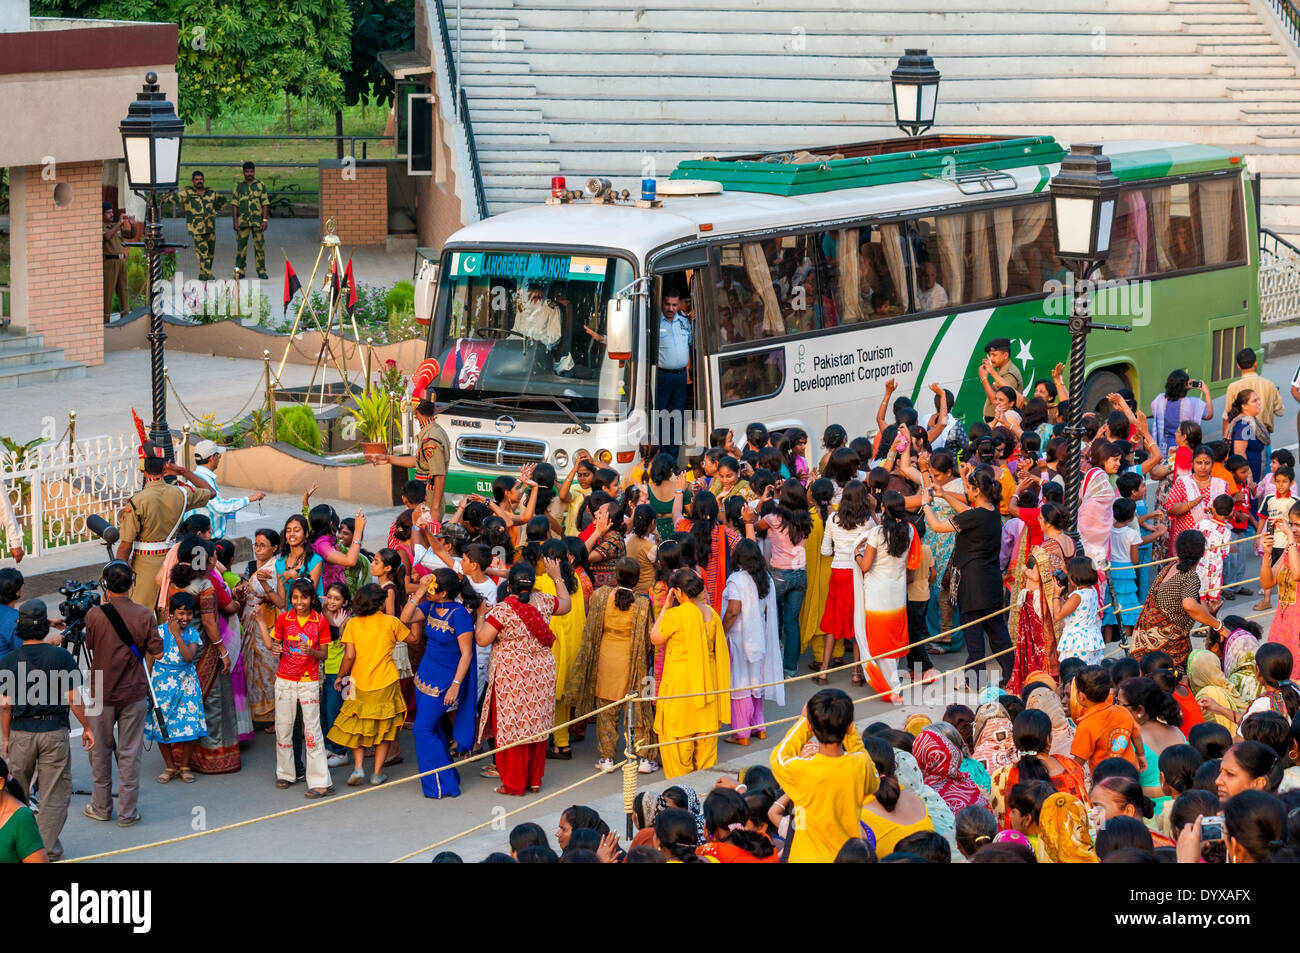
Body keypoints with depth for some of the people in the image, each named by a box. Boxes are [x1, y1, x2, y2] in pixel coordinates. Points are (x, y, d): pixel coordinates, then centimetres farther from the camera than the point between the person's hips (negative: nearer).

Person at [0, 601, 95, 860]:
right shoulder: (61, 656, -8)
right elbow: (73, 699, -7)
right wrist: (87, 727, 6)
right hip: (54, 732, -1)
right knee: (55, 792, 6)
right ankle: (48, 846, 6)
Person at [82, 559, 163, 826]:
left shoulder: (95, 615, -12)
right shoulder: (144, 616, -10)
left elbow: (90, 644, 5)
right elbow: (157, 652, -7)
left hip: (102, 694, 0)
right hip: (134, 694, 0)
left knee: (101, 751, 15)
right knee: (130, 753, 6)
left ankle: (101, 807, 23)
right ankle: (127, 813, 8)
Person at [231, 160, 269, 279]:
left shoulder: (260, 185, 7)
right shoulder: (238, 186, 8)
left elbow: (265, 203, 5)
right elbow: (234, 204, 6)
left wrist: (265, 220, -4)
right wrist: (235, 221, -2)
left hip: (257, 221, 0)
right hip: (242, 221, 0)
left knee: (259, 246, 1)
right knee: (241, 246, 0)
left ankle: (261, 271, 7)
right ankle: (239, 271, 5)